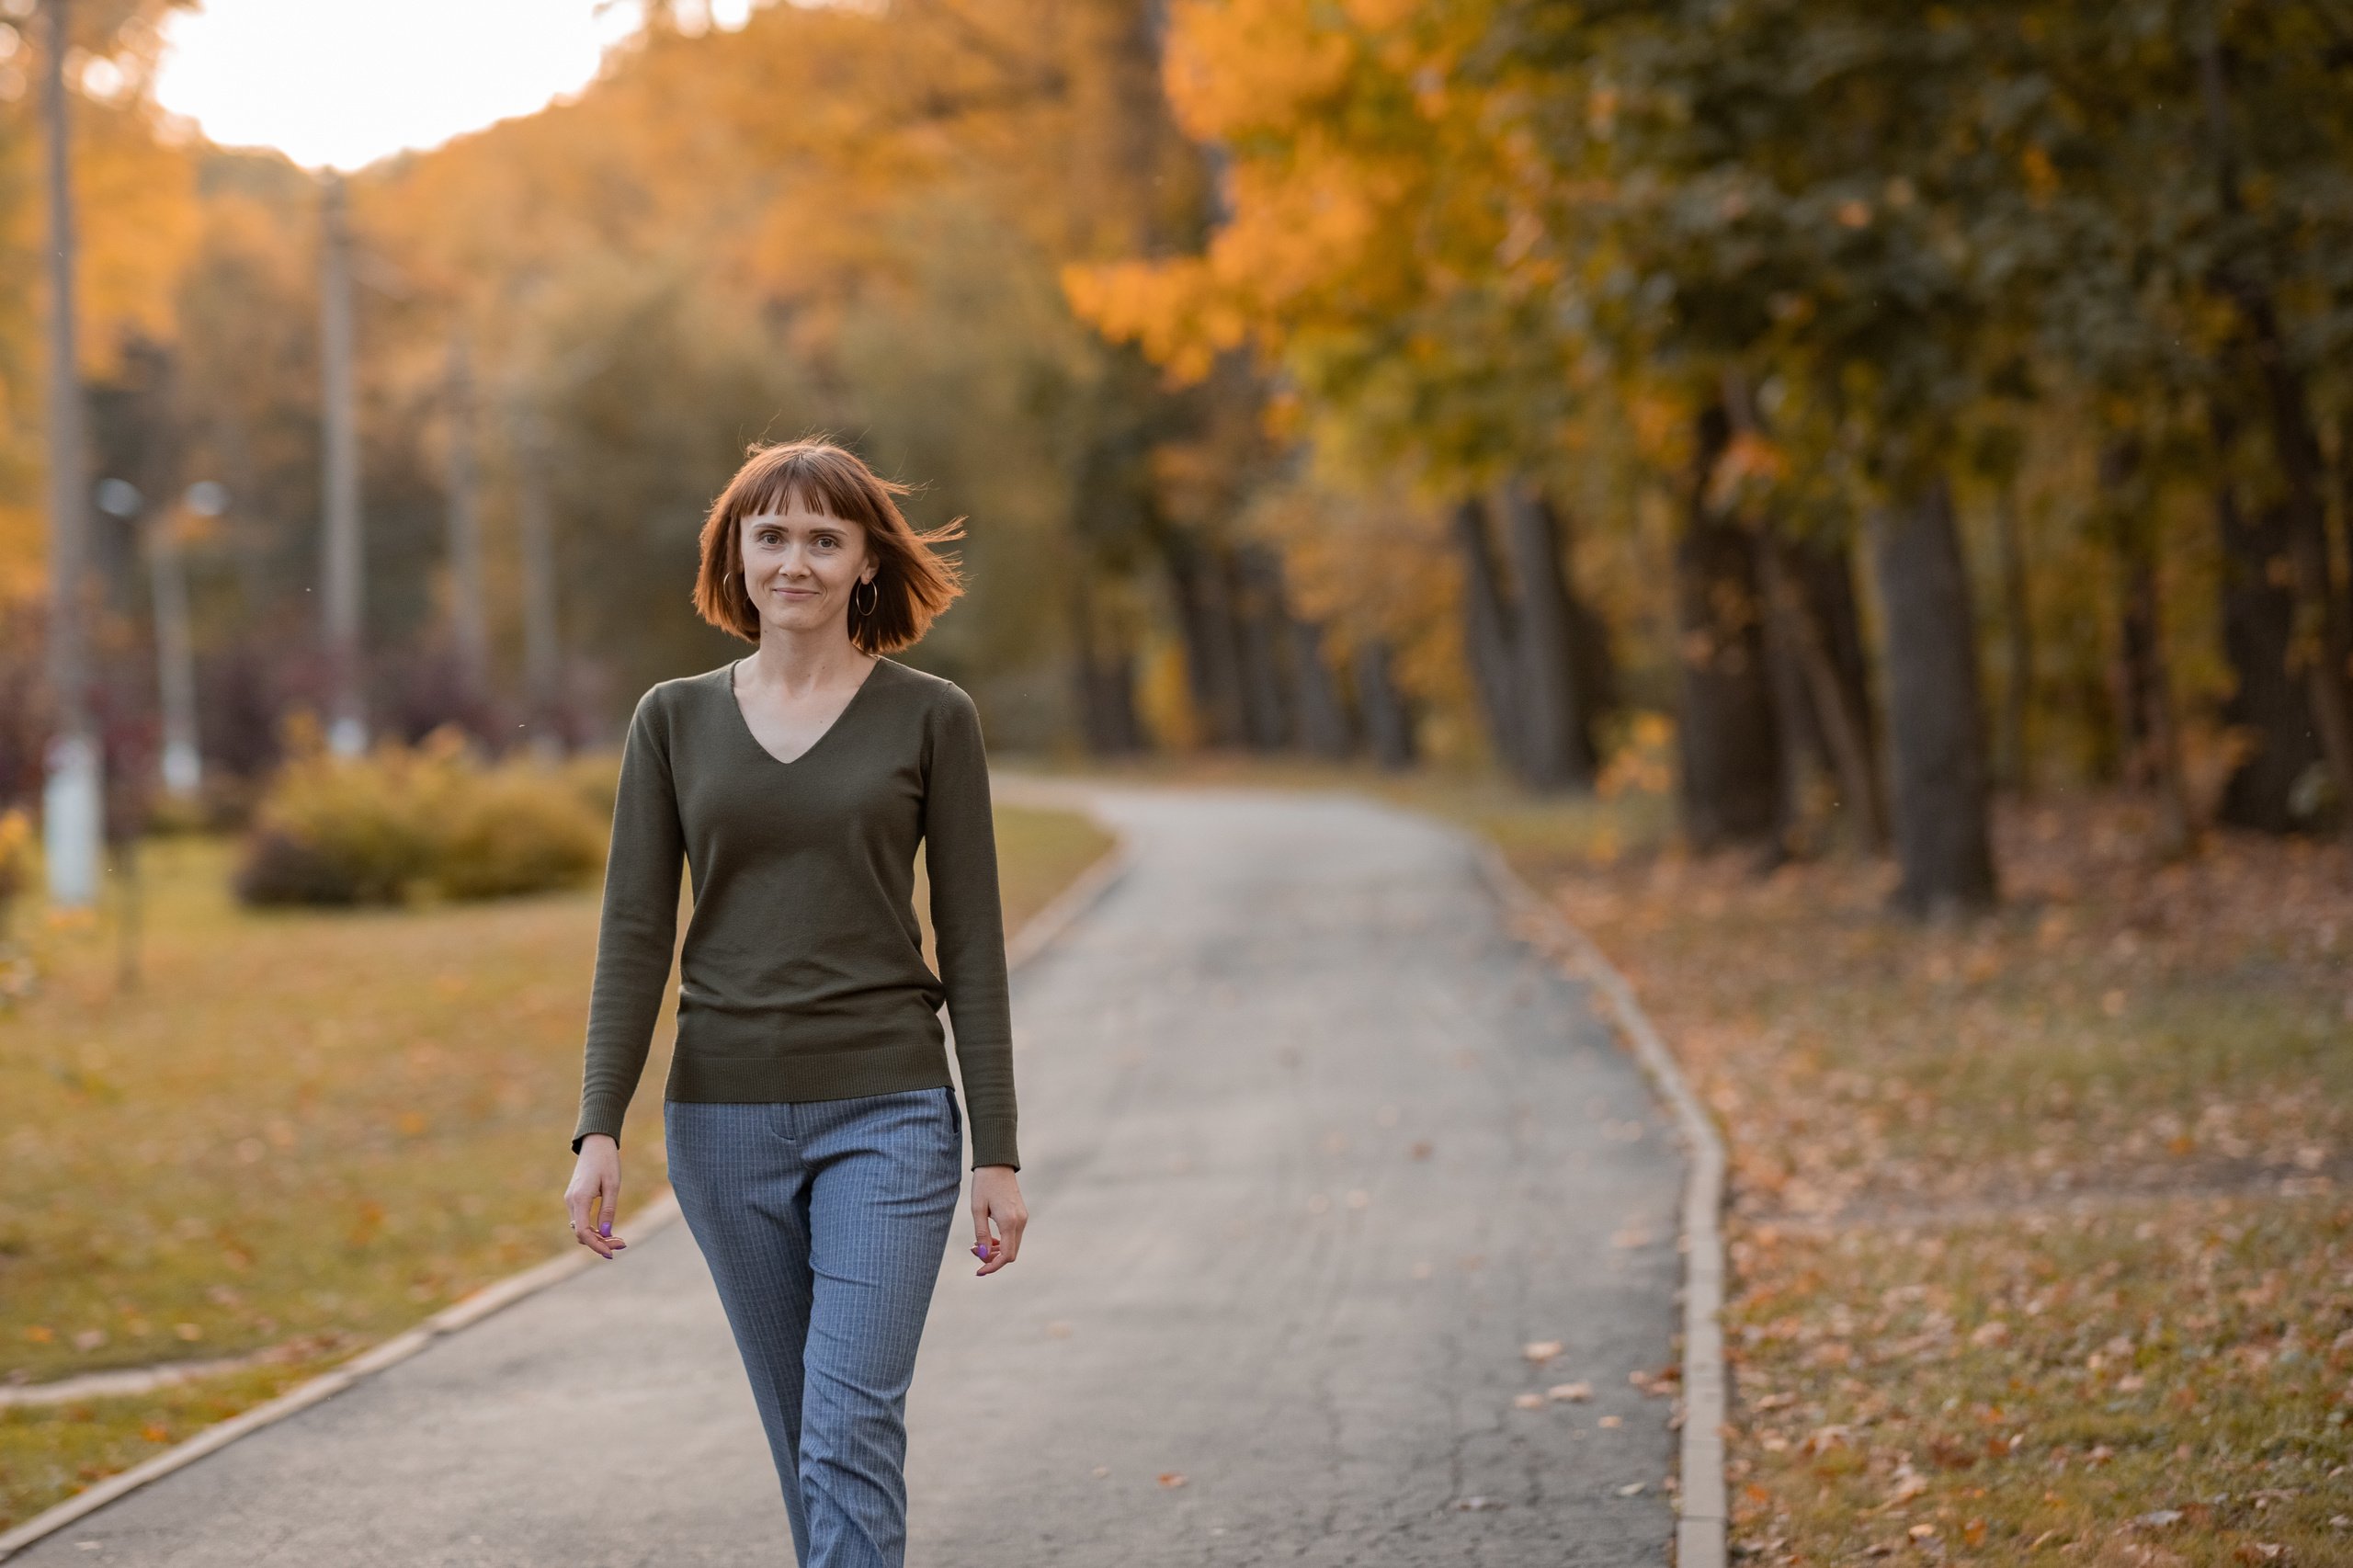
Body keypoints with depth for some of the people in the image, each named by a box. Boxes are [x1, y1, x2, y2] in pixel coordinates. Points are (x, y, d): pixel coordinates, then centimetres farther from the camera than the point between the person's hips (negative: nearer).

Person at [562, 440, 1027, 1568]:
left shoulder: (932, 720, 1)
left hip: (886, 1115, -3)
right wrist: (599, 1131, -7)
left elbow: (971, 944, 0)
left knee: (851, 1431, -13)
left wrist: (999, 1154, -3)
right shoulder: (674, 721, 6)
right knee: (804, 1437, 11)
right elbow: (633, 934, 3)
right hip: (724, 1120, 3)